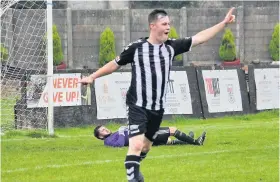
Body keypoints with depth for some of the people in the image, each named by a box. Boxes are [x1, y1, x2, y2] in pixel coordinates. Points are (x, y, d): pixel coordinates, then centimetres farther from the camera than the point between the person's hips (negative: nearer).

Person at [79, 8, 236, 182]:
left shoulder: (171, 47, 1)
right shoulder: (136, 48, -9)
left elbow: (200, 38, 3)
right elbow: (115, 64, 4)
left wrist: (224, 23, 1)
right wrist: (93, 77, 4)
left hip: (158, 108, 5)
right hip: (138, 106, -5)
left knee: (146, 146, 19)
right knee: (136, 144, -20)